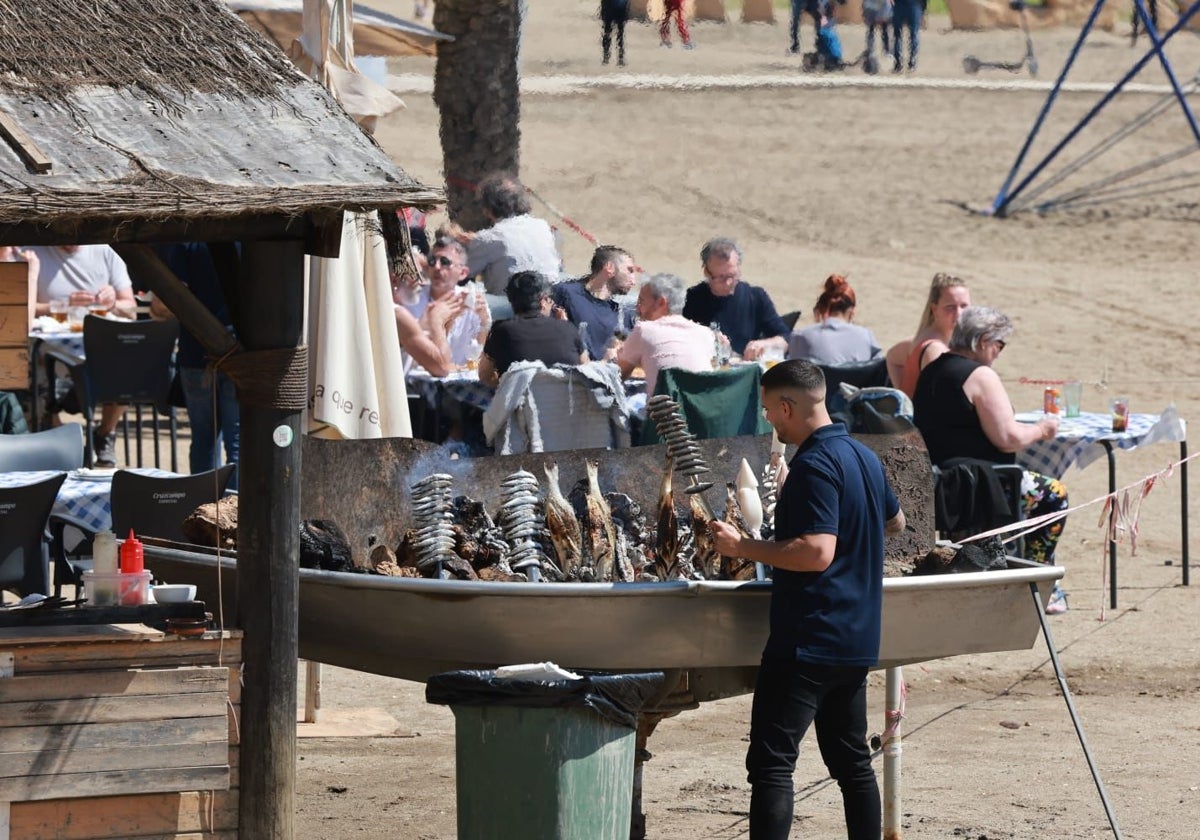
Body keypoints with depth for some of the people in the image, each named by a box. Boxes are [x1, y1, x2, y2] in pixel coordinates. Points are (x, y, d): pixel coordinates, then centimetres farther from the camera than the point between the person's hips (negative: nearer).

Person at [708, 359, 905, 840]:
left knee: (771, 762, -11)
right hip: (856, 639, 10)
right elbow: (895, 522, 29)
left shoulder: (814, 466, -17)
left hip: (808, 638, -10)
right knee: (851, 759, 16)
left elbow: (818, 551, -25)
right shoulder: (864, 458, 13)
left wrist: (742, 547, -20)